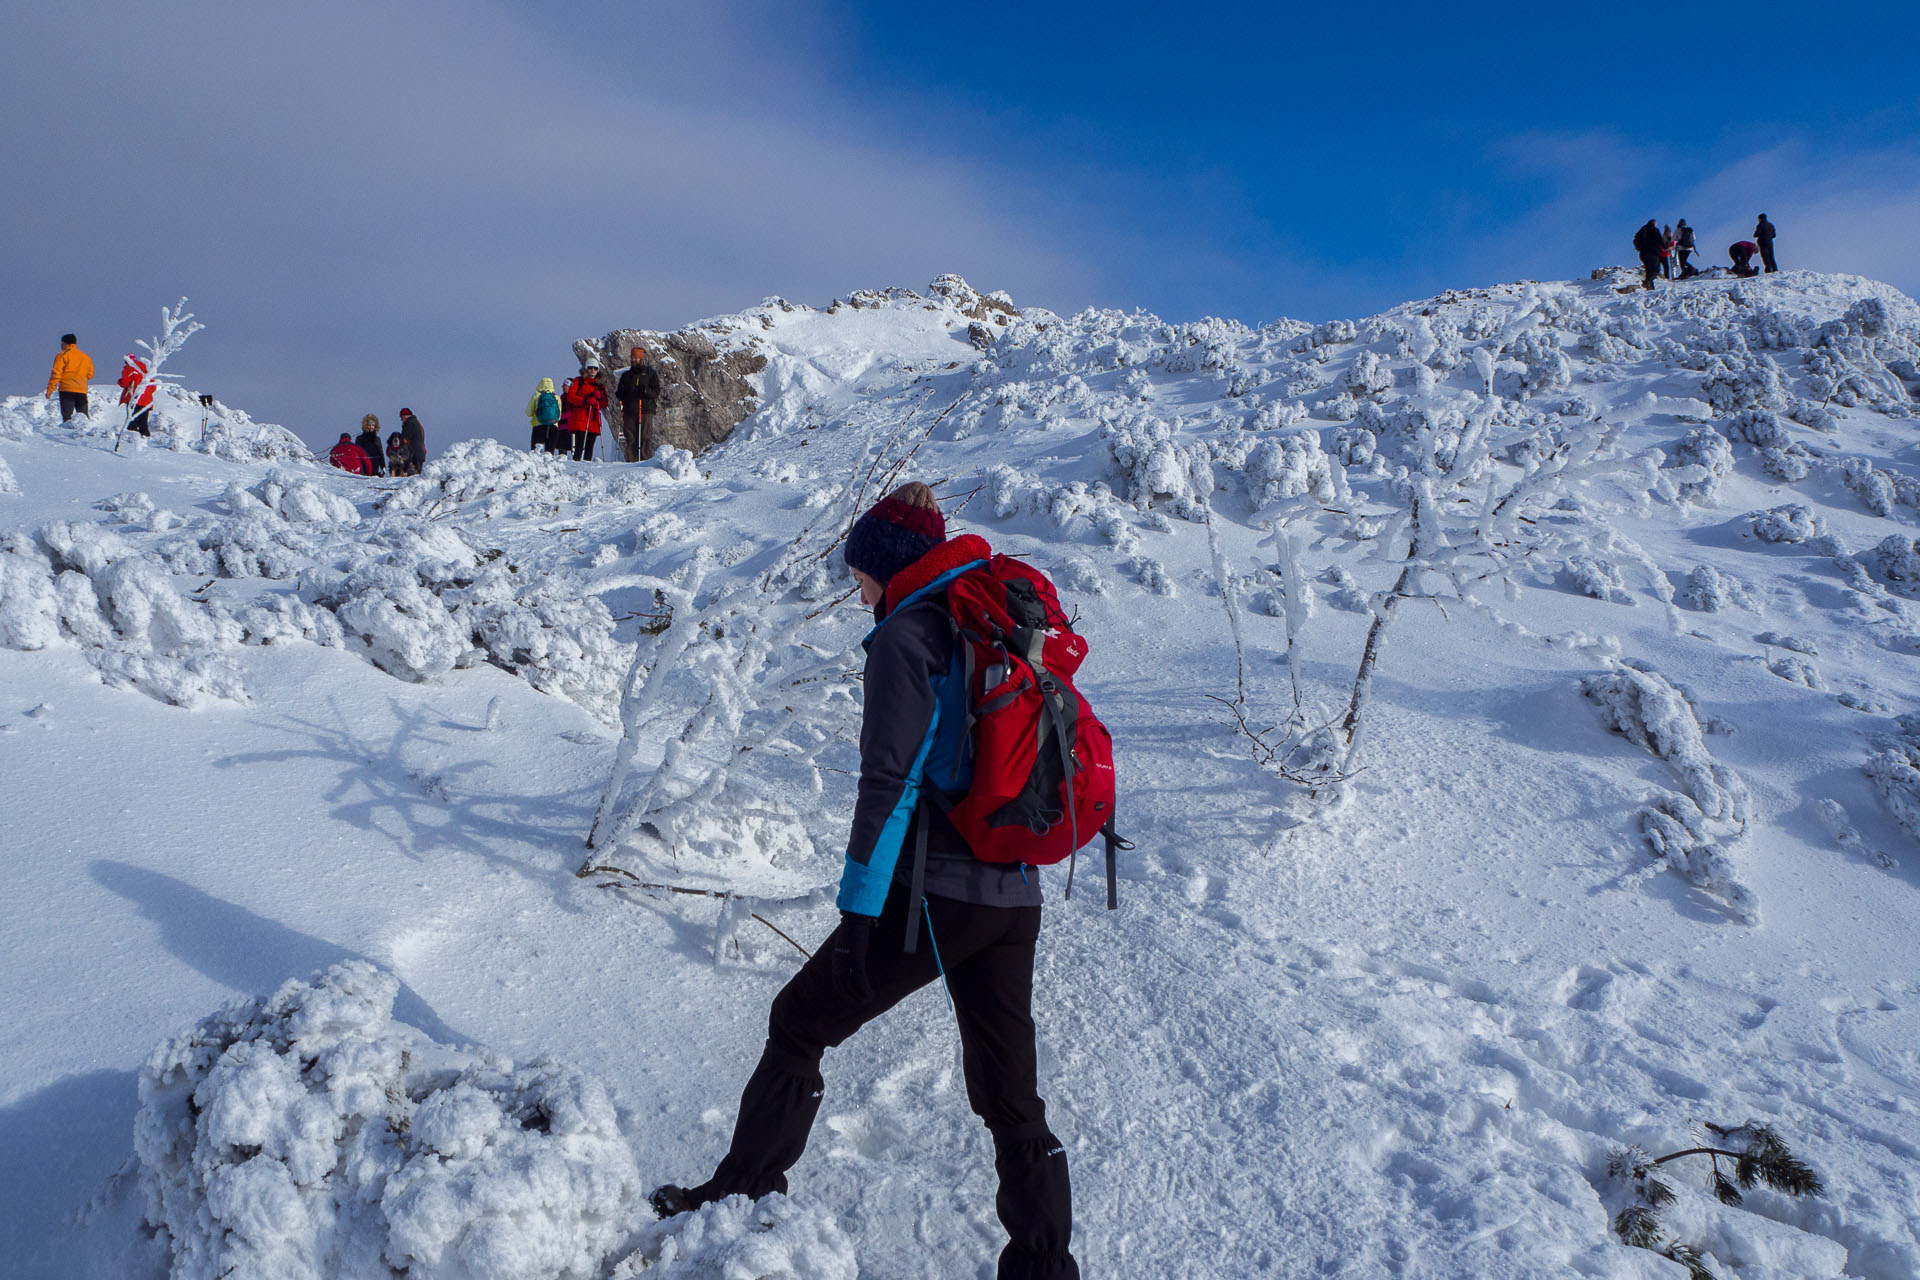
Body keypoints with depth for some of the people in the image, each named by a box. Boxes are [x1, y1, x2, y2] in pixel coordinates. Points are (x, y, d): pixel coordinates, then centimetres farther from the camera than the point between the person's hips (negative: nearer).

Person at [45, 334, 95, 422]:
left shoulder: (62, 355, -1)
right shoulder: (86, 357, 14)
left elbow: (56, 374, -6)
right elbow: (90, 375, 18)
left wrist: (50, 390, -4)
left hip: (67, 389, -4)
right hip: (82, 391, 4)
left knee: (67, 416, -7)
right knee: (84, 415, 7)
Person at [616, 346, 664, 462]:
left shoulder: (651, 373, 8)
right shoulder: (626, 375, 20)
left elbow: (656, 392, 0)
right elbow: (620, 394, 24)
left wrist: (646, 391, -18)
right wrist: (618, 394, 0)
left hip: (645, 410, -4)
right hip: (629, 411, 4)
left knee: (645, 438, -9)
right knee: (630, 438, 0)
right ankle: (632, 462, 2)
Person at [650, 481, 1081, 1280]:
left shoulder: (906, 635, -10)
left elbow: (890, 783, -17)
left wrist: (858, 915, -15)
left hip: (933, 892, -7)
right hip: (1016, 898, 7)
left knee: (800, 1025, 12)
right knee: (1010, 1095, 15)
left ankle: (741, 1198, 24)